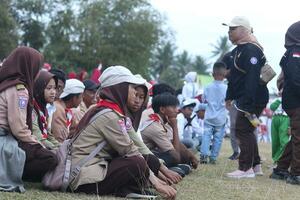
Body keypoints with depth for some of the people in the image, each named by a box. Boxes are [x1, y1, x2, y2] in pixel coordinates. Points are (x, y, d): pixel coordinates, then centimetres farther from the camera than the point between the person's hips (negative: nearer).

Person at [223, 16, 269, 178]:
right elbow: (234, 76, 23)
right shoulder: (239, 50, 16)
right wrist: (230, 97, 22)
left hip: (253, 99, -11)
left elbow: (252, 78, -26)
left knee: (243, 131, -9)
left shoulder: (251, 50, -19)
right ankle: (255, 166, 24)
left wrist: (248, 103, -30)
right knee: (246, 132, 16)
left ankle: (245, 169, -5)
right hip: (243, 99, 11)